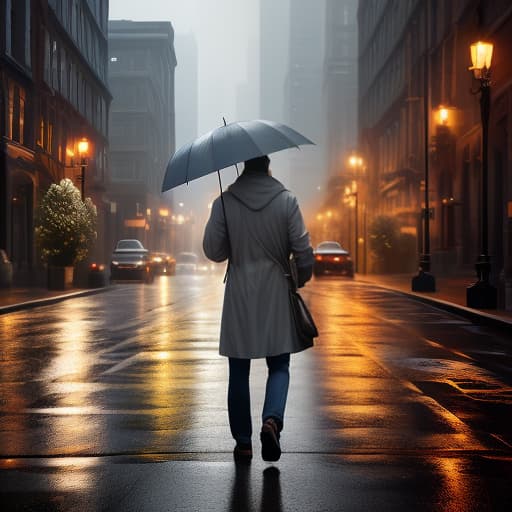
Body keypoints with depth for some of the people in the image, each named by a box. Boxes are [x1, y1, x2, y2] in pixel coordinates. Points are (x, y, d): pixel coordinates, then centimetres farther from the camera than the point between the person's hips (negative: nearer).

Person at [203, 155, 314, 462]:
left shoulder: (224, 203, -4)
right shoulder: (287, 200, -4)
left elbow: (213, 251, -1)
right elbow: (303, 249, -5)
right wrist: (302, 277, 13)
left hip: (239, 298, 0)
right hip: (276, 296, 0)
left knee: (239, 371, 9)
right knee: (279, 366, 10)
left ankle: (243, 443, 12)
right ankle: (272, 418, -16)